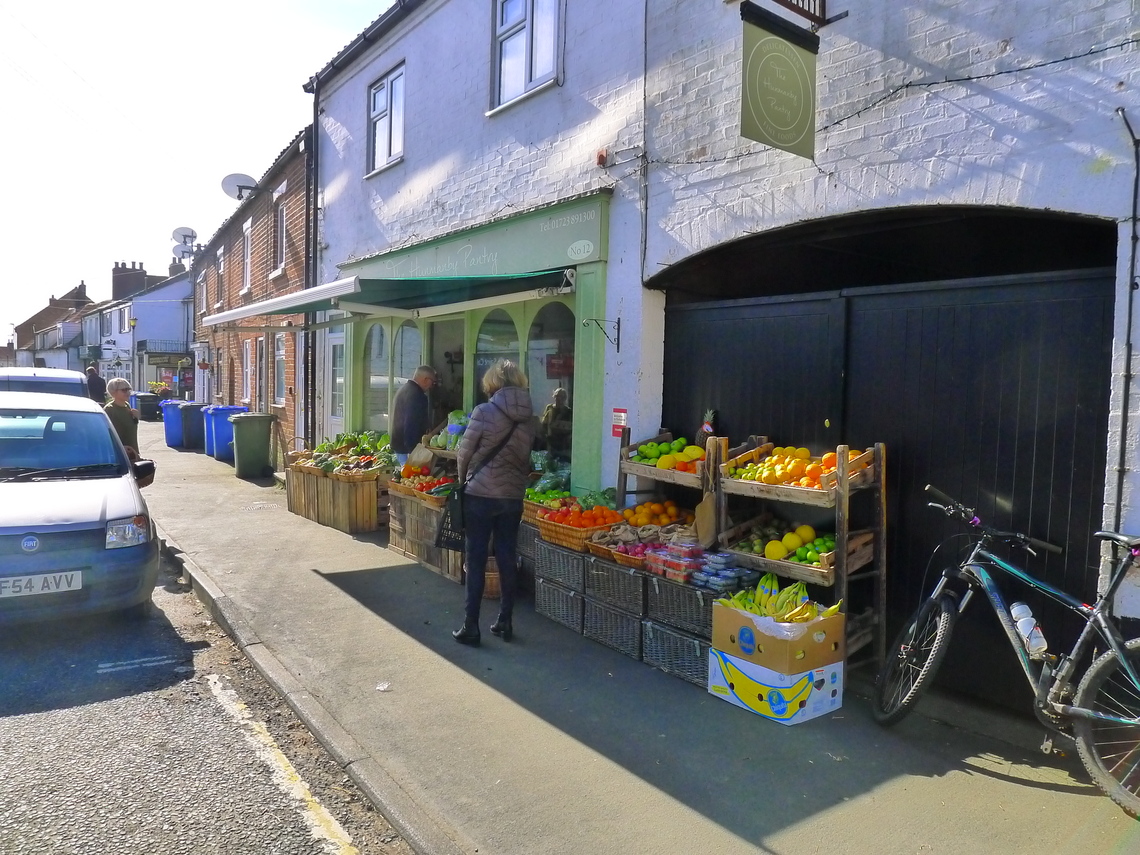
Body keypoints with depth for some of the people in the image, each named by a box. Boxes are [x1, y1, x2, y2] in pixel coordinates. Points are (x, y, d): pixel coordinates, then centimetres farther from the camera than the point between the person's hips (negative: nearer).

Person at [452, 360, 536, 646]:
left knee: (476, 561, 4)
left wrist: (463, 479, 11)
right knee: (507, 559, 12)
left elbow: (464, 452, -6)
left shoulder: (484, 412, -12)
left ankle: (471, 627, 9)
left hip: (481, 494, -4)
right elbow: (527, 455, 3)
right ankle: (505, 622, 21)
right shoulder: (528, 417, 1)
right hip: (513, 496, 4)